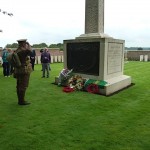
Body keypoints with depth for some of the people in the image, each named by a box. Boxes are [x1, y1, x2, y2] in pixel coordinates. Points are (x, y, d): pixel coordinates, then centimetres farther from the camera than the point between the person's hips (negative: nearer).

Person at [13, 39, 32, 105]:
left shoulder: (17, 51, 15)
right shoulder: (22, 51, -16)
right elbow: (29, 51, -39)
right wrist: (28, 45, -17)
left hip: (18, 71, 10)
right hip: (24, 71, -10)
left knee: (19, 86, 13)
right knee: (23, 86, -5)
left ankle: (20, 100, 22)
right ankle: (22, 101, 0)